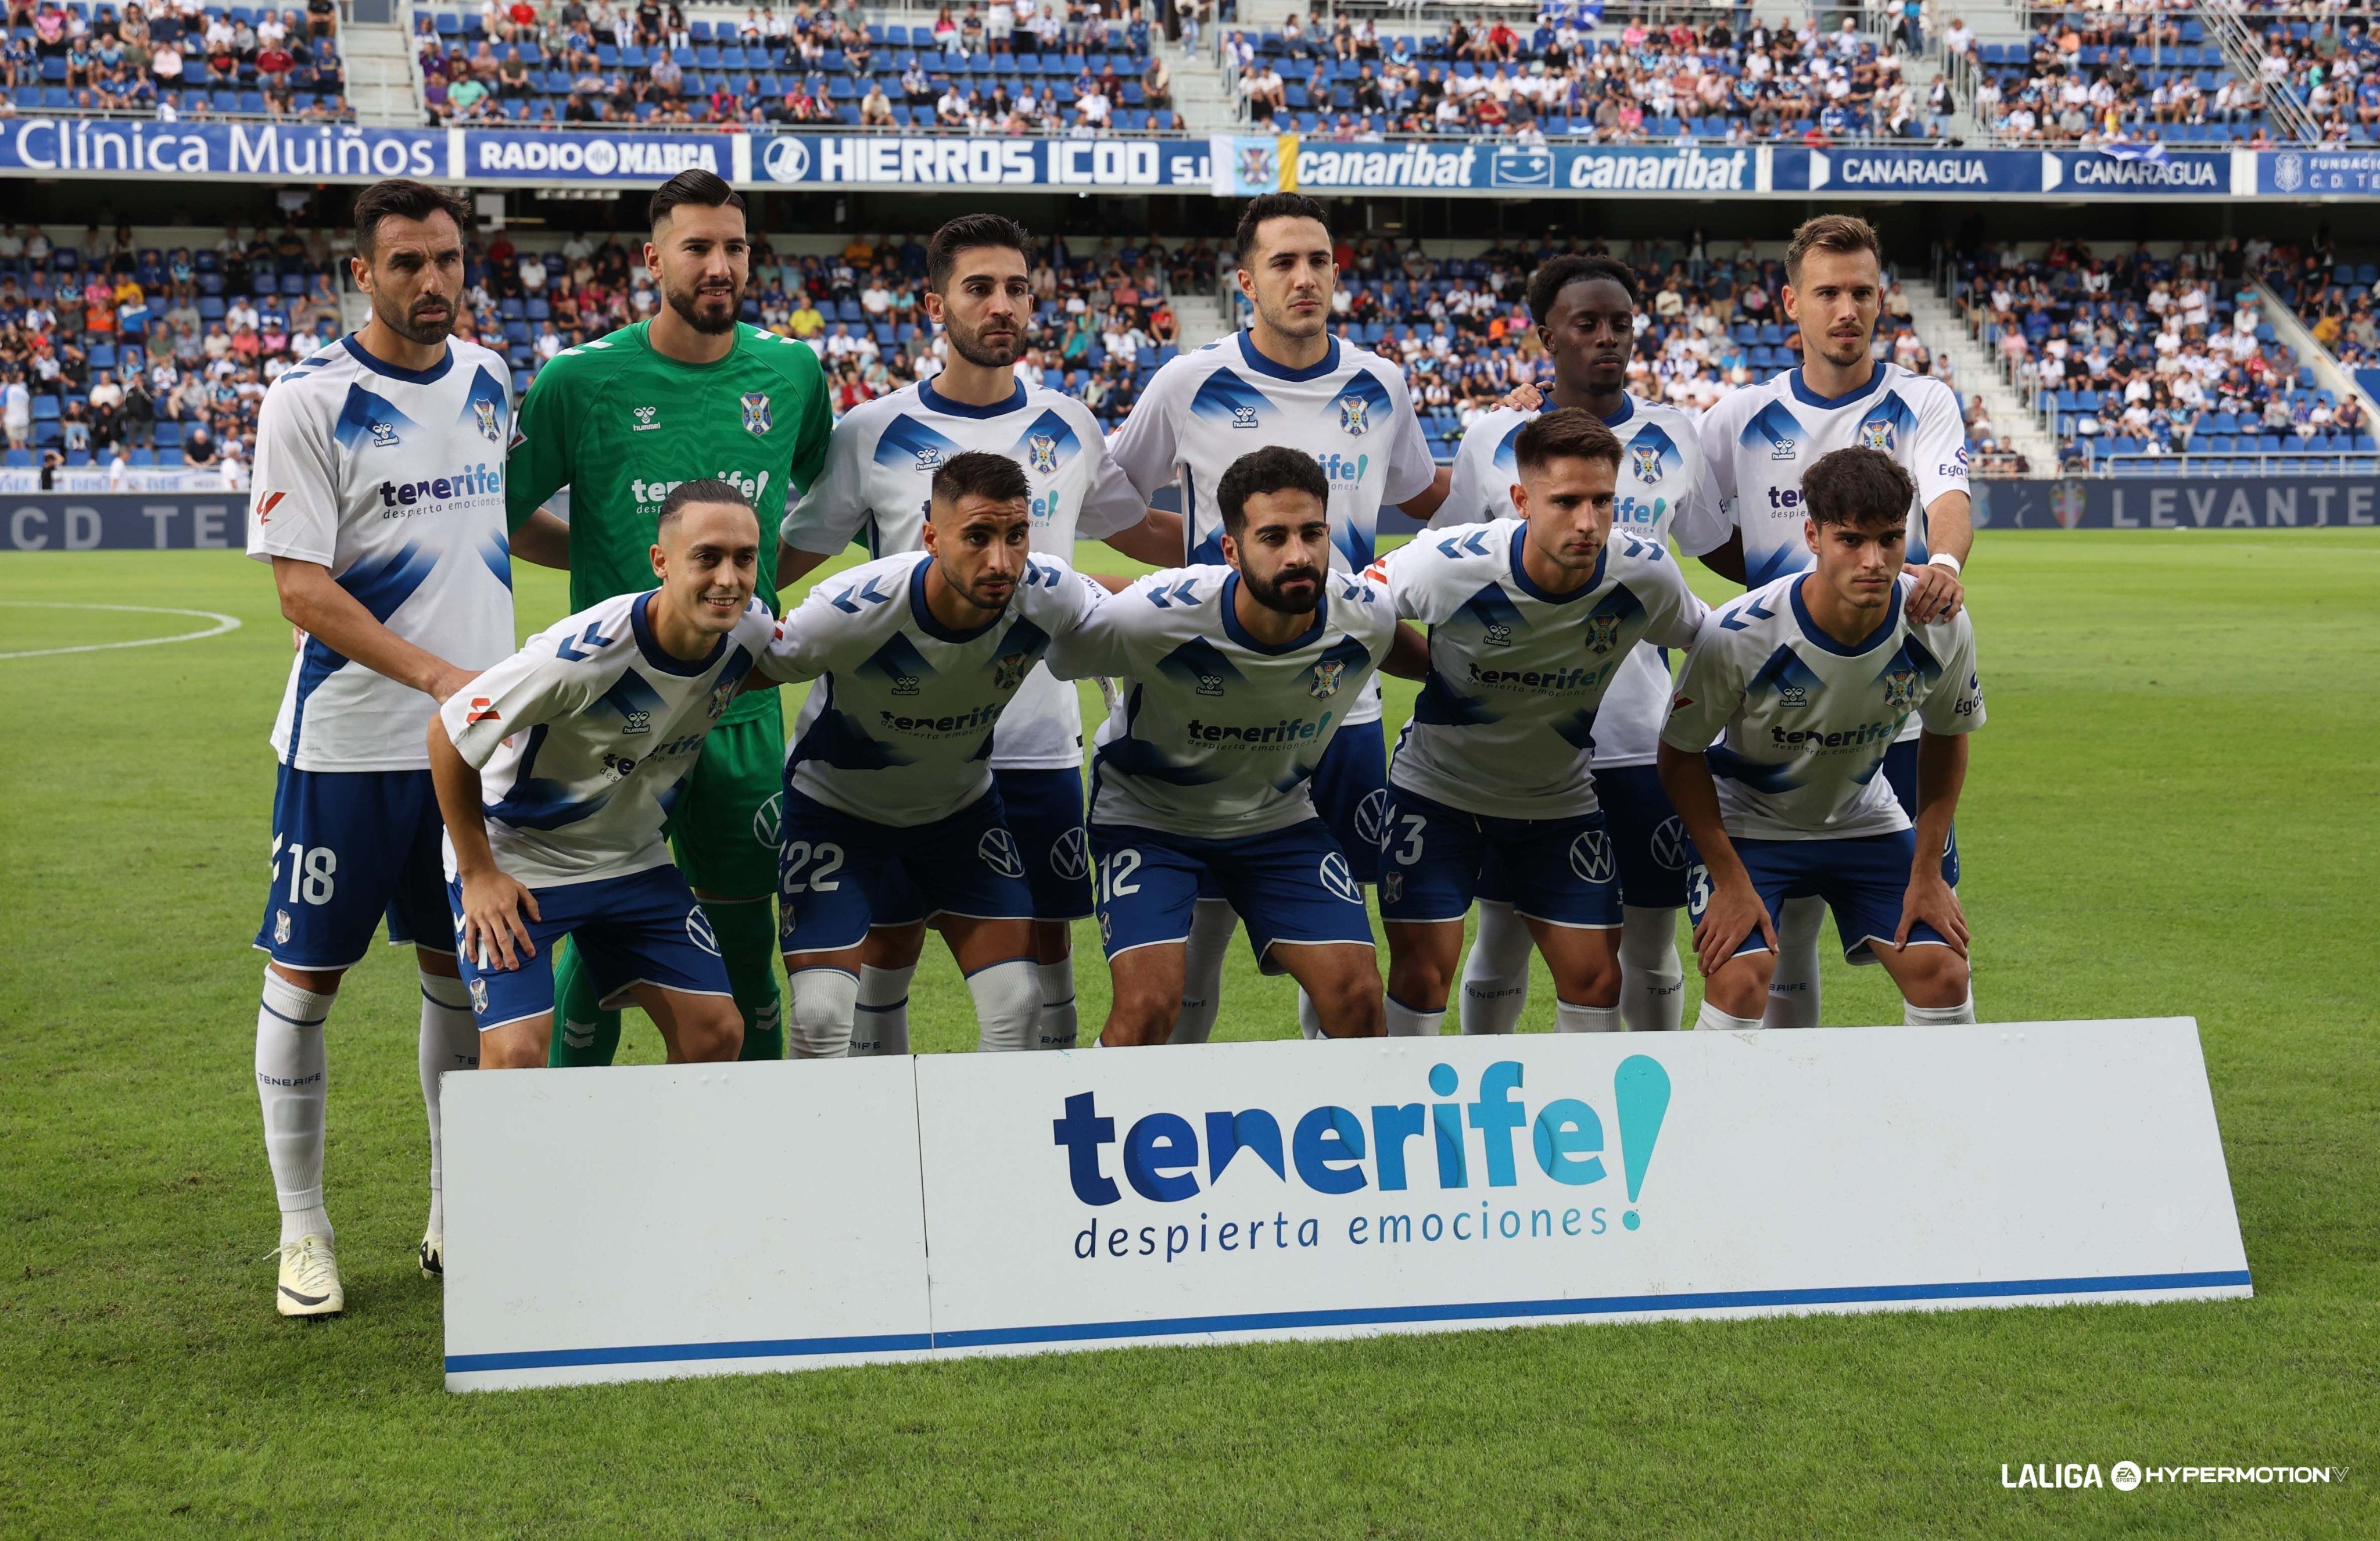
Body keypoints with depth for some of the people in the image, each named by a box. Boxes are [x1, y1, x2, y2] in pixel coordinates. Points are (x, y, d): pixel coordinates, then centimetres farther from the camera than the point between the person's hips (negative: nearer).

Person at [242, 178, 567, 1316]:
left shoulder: (488, 380, 7)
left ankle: (455, 1214, 23)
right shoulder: (309, 401, -11)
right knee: (306, 973, 1)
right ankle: (302, 1228, 13)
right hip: (346, 742, -5)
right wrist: (437, 675, -25)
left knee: (461, 966, 11)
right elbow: (302, 589, -16)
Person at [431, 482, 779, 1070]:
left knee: (717, 1032, -2)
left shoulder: (752, 632, -15)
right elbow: (448, 734, -20)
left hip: (634, 860, 6)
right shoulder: (581, 653, -32)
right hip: (515, 856, -6)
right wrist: (478, 875, -14)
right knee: (517, 1051, -18)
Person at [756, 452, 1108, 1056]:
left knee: (1020, 1009, -6)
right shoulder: (851, 611, -34)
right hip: (836, 804, -3)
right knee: (822, 1018, -14)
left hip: (963, 803, 3)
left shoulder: (1050, 595, -24)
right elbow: (755, 667, -16)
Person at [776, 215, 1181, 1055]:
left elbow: (1148, 535, 18)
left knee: (1046, 939, 7)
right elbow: (784, 559, 4)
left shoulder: (1069, 427, 6)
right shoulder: (872, 434, -2)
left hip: (1040, 741, 2)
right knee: (889, 944, 5)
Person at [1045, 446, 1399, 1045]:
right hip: (1147, 814, -3)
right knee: (1148, 1006, -20)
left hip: (1281, 818, 3)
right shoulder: (1153, 617, -32)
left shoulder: (1368, 619, -19)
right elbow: (1049, 658, -12)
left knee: (1358, 996, -9)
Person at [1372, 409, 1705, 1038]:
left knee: (1596, 979, -2)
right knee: (1422, 976, -7)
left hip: (1561, 800, 2)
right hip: (1437, 790, -2)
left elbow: (1697, 638, 4)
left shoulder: (1646, 573, -19)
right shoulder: (1451, 564, -26)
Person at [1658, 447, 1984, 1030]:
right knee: (1739, 980, -22)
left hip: (1864, 822, 3)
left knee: (1943, 975, -9)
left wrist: (1927, 872, -2)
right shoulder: (1737, 635, -30)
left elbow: (1946, 736, 0)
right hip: (1746, 822, -3)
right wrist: (1731, 882, -17)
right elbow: (1680, 754, -15)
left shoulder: (1940, 628, -20)